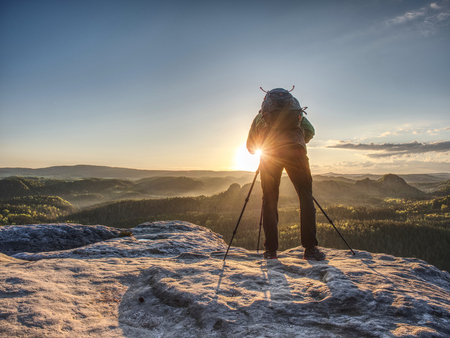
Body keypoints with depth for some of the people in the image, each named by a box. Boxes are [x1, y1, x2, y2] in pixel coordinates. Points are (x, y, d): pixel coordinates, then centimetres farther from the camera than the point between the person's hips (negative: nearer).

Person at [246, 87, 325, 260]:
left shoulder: (260, 117, 31)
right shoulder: (297, 113, 32)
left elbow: (250, 146, 30)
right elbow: (310, 131, 18)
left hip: (269, 154, 1)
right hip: (295, 153, 0)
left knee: (269, 201, 8)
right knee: (306, 198, 5)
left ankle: (271, 250, 6)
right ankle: (310, 248, -1)